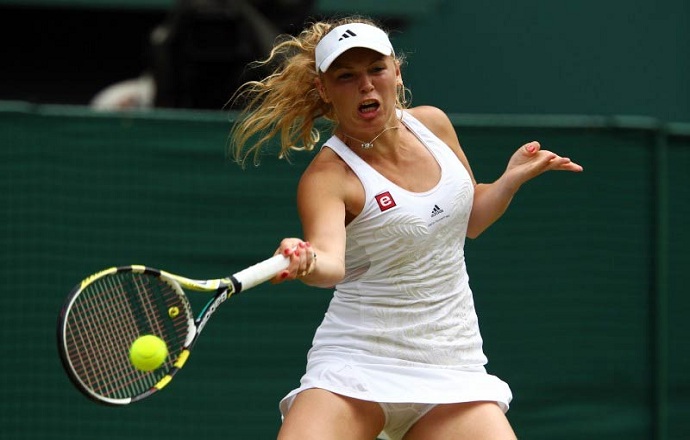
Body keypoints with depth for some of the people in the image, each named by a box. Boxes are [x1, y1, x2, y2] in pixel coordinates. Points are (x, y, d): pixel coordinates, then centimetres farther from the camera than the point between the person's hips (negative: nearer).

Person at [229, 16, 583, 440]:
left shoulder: (432, 123, 4)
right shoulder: (327, 176, -14)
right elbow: (330, 258, -34)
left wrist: (513, 178, 3)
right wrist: (306, 261, -56)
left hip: (452, 365, 5)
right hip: (359, 362, -5)